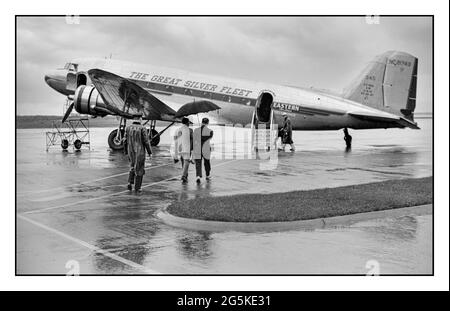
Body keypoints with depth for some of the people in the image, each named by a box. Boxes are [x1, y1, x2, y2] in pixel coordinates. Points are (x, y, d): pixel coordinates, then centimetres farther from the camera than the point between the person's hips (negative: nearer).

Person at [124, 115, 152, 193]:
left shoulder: (128, 128, 1)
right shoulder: (142, 128, -12)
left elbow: (125, 141, 3)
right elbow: (146, 141, -12)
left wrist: (126, 151, 15)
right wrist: (149, 152, -1)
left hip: (131, 152, 4)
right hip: (140, 152, -4)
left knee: (132, 167, 25)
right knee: (139, 170, 7)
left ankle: (130, 183, 7)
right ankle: (137, 188, 9)